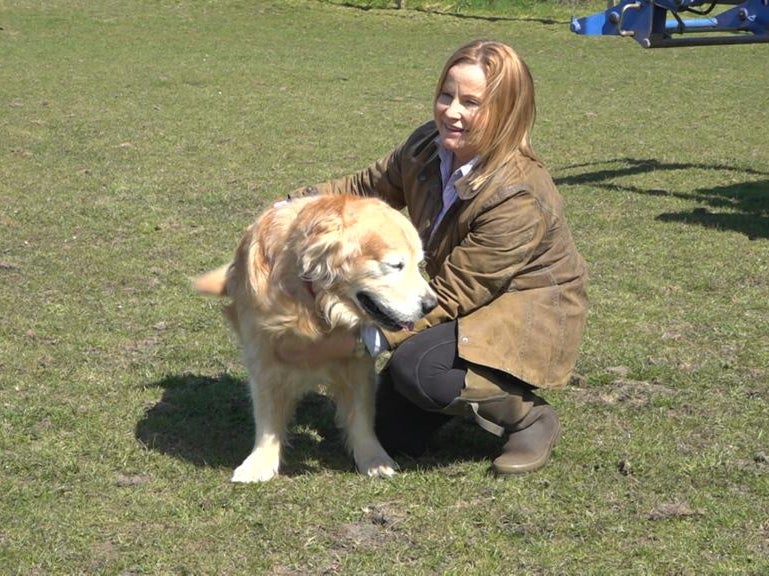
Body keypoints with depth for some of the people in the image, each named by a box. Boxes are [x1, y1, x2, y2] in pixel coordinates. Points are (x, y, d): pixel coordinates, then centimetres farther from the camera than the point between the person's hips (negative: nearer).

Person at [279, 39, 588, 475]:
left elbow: (450, 298, -30)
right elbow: (368, 187, 7)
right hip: (469, 303, 7)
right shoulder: (428, 146, -11)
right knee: (394, 434, 2)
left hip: (530, 319, -7)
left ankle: (531, 417, -7)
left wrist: (360, 341, -33)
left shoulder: (519, 198, -32)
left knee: (416, 367, -32)